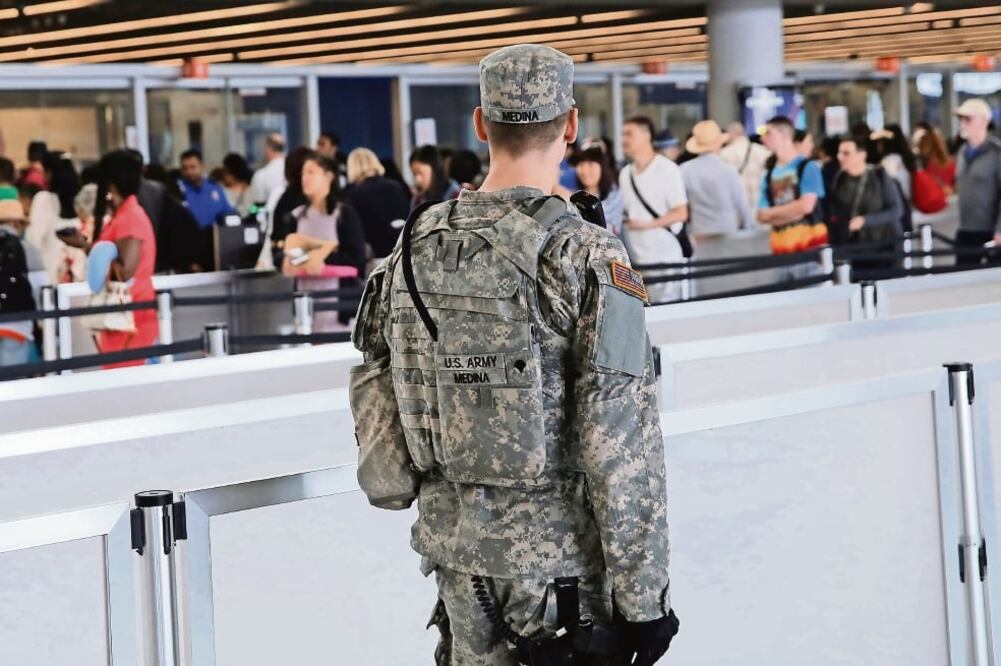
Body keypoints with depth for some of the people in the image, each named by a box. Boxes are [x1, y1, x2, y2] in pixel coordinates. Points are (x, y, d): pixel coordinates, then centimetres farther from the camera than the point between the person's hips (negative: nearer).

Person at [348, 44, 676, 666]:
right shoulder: (587, 254, -17)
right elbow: (622, 449, -18)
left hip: (457, 547, 5)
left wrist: (396, 487, 26)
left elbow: (374, 390, 10)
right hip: (563, 558, -5)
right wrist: (644, 596, -12)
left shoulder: (417, 245, 0)